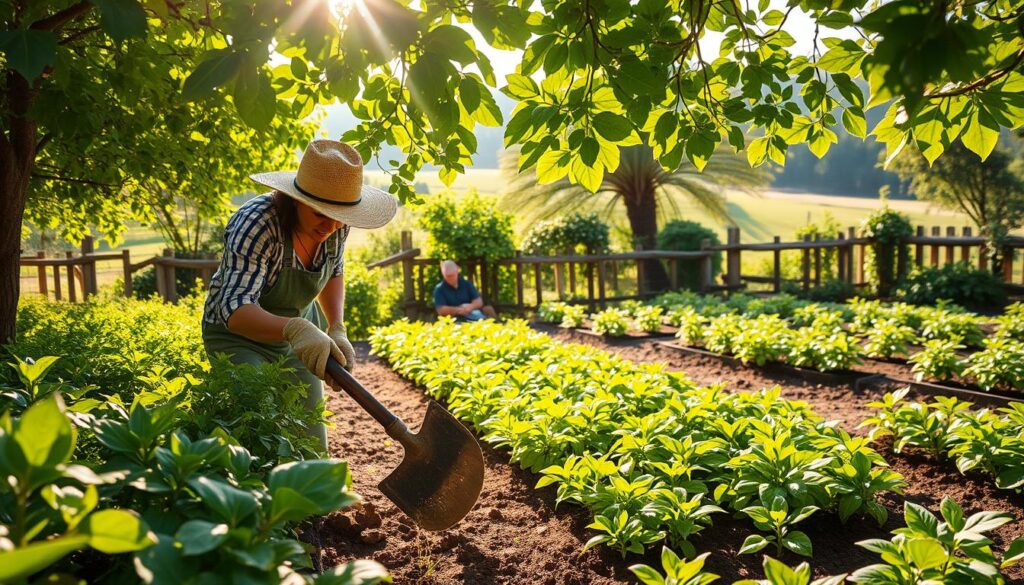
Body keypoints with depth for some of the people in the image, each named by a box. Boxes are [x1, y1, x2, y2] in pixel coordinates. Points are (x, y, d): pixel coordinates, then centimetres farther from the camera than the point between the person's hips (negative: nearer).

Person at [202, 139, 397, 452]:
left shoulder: (336, 224, -15)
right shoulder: (256, 225, -33)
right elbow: (234, 308, -42)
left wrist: (337, 329, -11)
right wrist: (294, 329, -60)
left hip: (298, 326, 5)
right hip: (239, 333, -5)